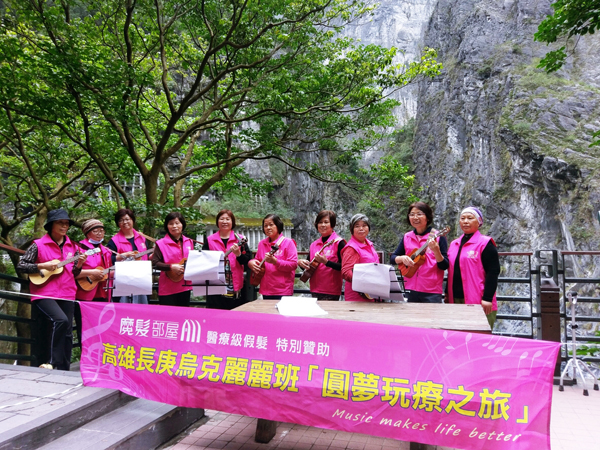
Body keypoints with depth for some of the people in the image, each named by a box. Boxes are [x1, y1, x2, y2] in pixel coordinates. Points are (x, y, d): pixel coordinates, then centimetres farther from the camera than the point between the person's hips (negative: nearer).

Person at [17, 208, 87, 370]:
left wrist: (78, 265, -6)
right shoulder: (39, 244, -1)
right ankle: (53, 361, -12)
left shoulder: (72, 246, 10)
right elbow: (21, 265, -3)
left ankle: (63, 369, 15)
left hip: (67, 294, 5)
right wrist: (43, 266, -15)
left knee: (68, 332, 4)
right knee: (61, 320, -27)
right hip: (44, 294, -4)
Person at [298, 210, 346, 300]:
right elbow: (309, 266, 18)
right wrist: (301, 263, -2)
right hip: (315, 290, 6)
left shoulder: (338, 242, -7)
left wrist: (326, 262, -24)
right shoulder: (314, 245, 11)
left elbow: (344, 267, -15)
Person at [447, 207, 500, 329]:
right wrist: (448, 294, 18)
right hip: (456, 300, 6)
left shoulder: (485, 243, -4)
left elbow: (493, 272, -9)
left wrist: (487, 298, -15)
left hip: (478, 302, -6)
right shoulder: (454, 244, 15)